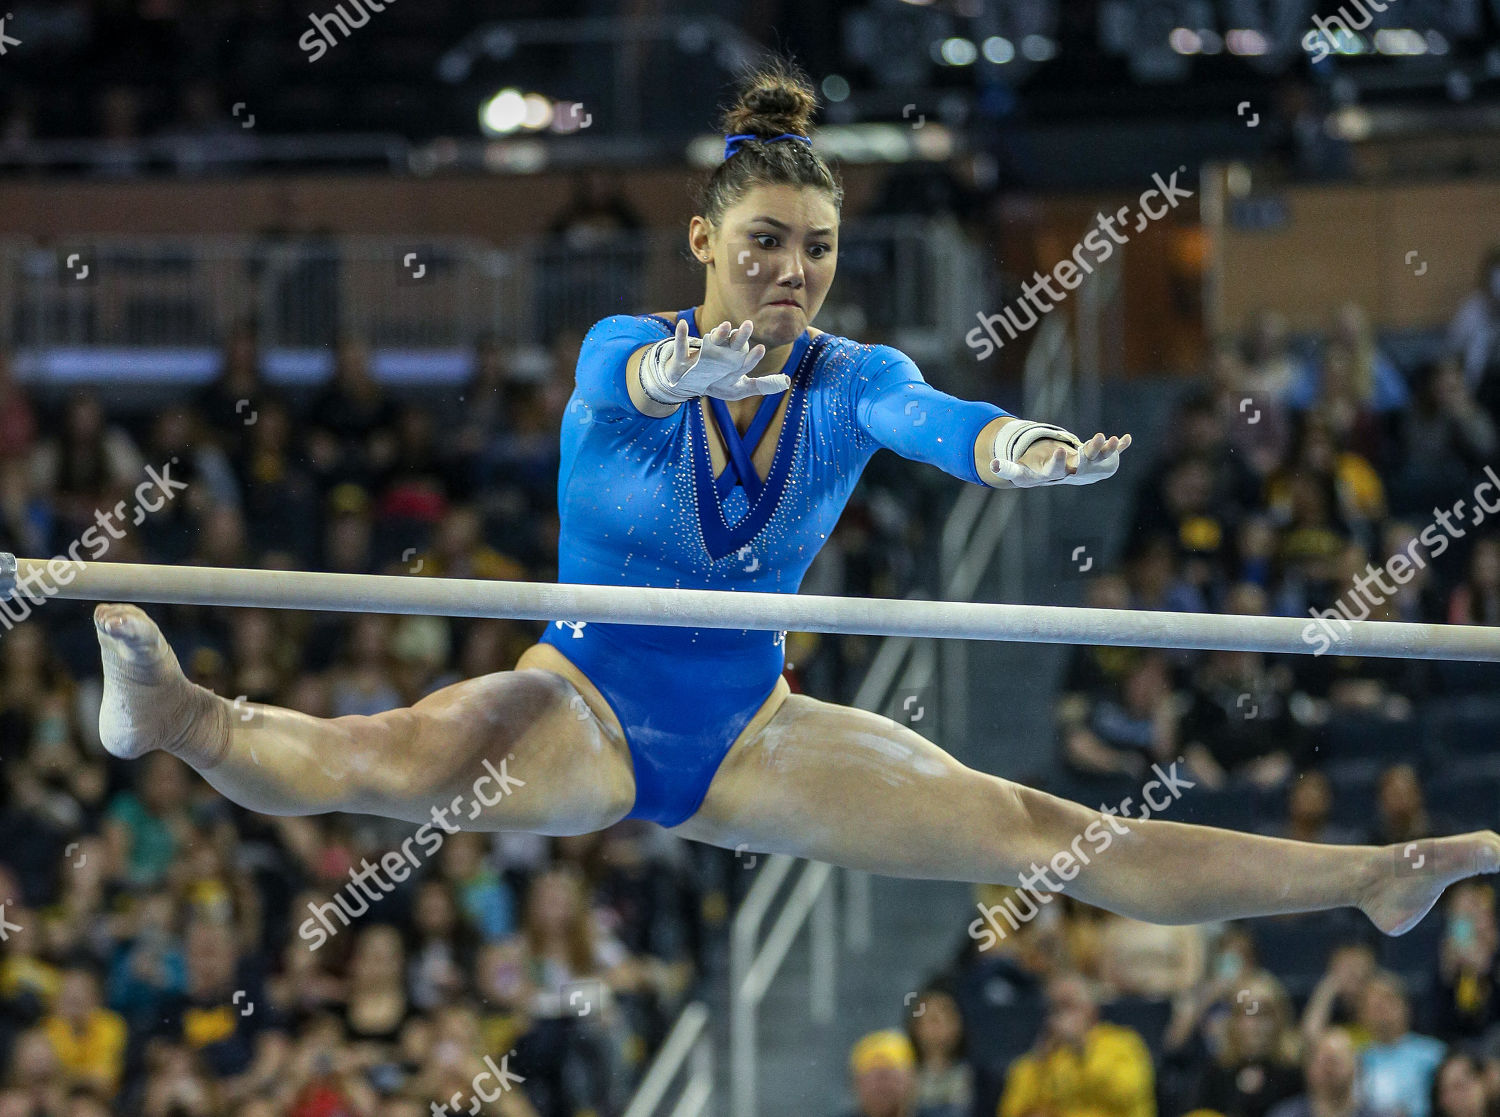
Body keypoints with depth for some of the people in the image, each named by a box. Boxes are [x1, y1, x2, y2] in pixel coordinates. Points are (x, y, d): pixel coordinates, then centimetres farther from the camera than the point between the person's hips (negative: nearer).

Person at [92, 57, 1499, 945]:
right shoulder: (625, 351, -13)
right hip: (583, 703, -3)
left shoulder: (850, 378, -5)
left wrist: (1021, 450, -53)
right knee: (403, 763, -38)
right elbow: (629, 381, -39)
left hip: (750, 731, 3)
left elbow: (928, 417, -29)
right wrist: (682, 372, -65)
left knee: (1053, 837, -6)